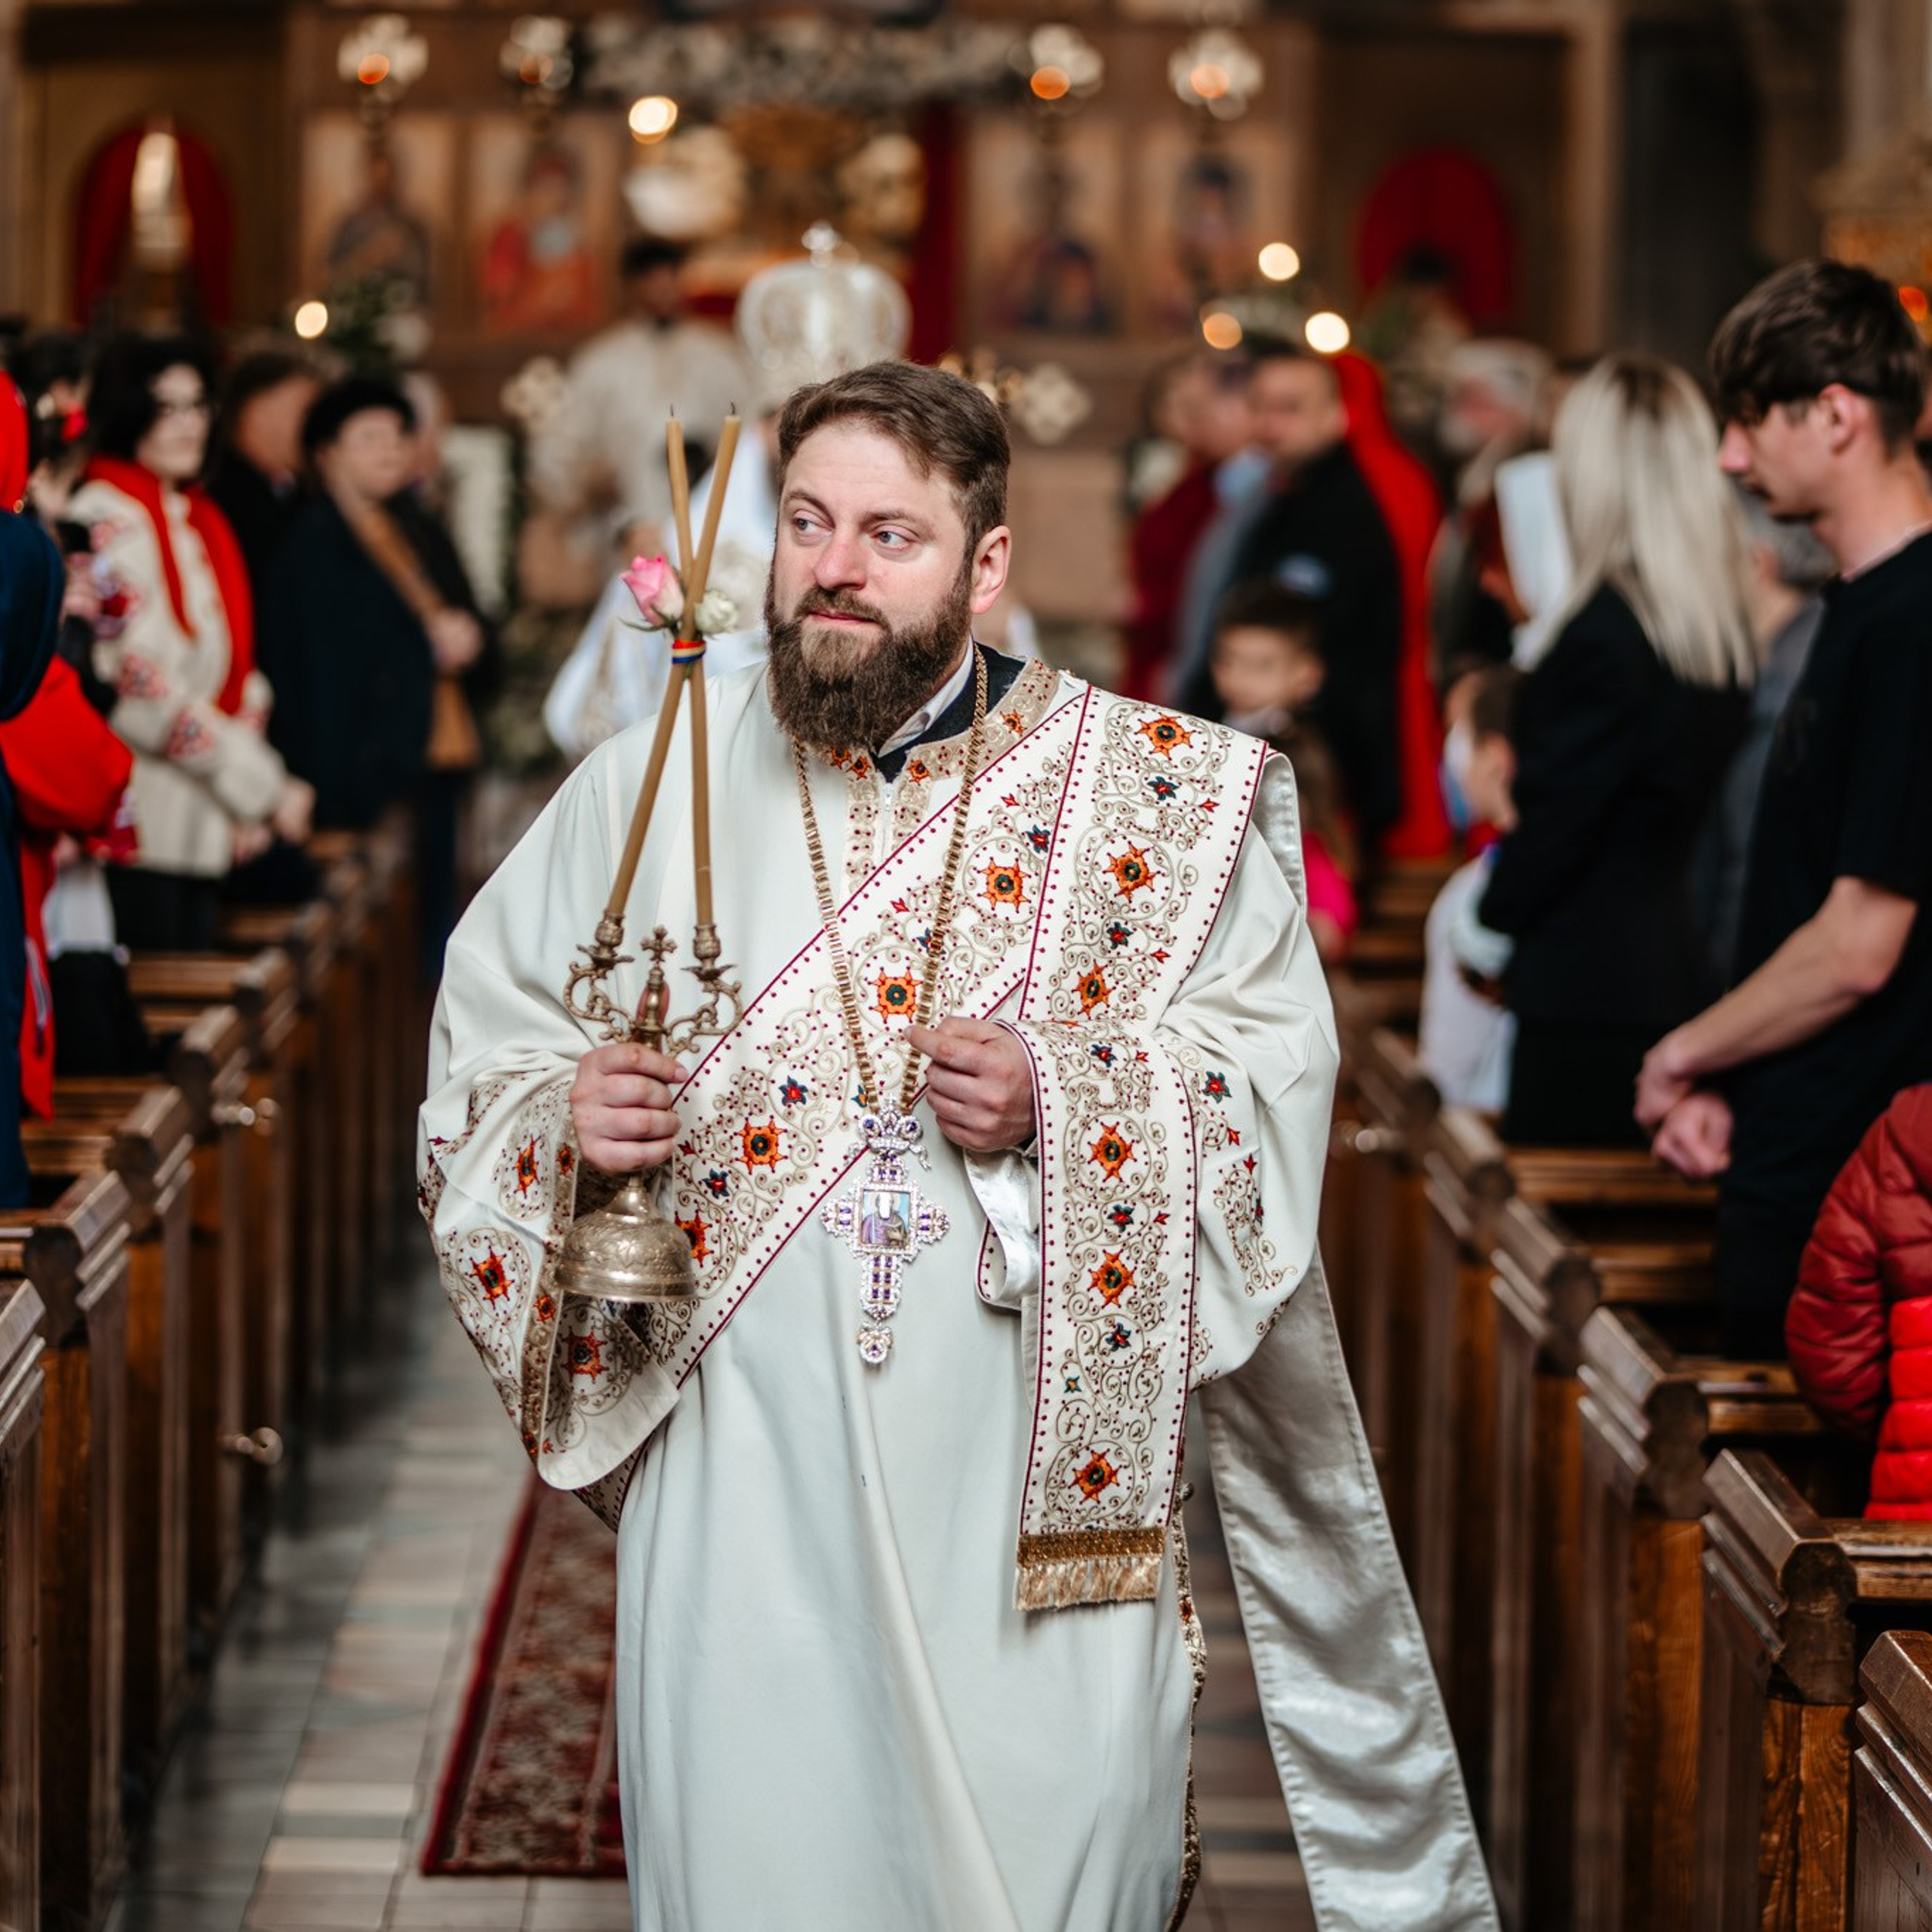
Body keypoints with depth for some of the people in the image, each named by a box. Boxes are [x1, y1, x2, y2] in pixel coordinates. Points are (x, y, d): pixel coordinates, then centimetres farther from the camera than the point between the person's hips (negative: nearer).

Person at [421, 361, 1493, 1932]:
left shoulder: (1154, 793, 1)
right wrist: (566, 1120, -10)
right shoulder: (656, 784, 6)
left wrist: (1062, 1103, -17)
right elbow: (482, 1048, 12)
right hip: (748, 1485, 1)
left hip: (1036, 1484, -1)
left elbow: (1276, 1068, -1)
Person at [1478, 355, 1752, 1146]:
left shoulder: (1605, 632, -17)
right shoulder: (1729, 627, 8)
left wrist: (1487, 919, 3)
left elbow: (1554, 821, -13)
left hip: (1586, 984, -8)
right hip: (1679, 972, 9)